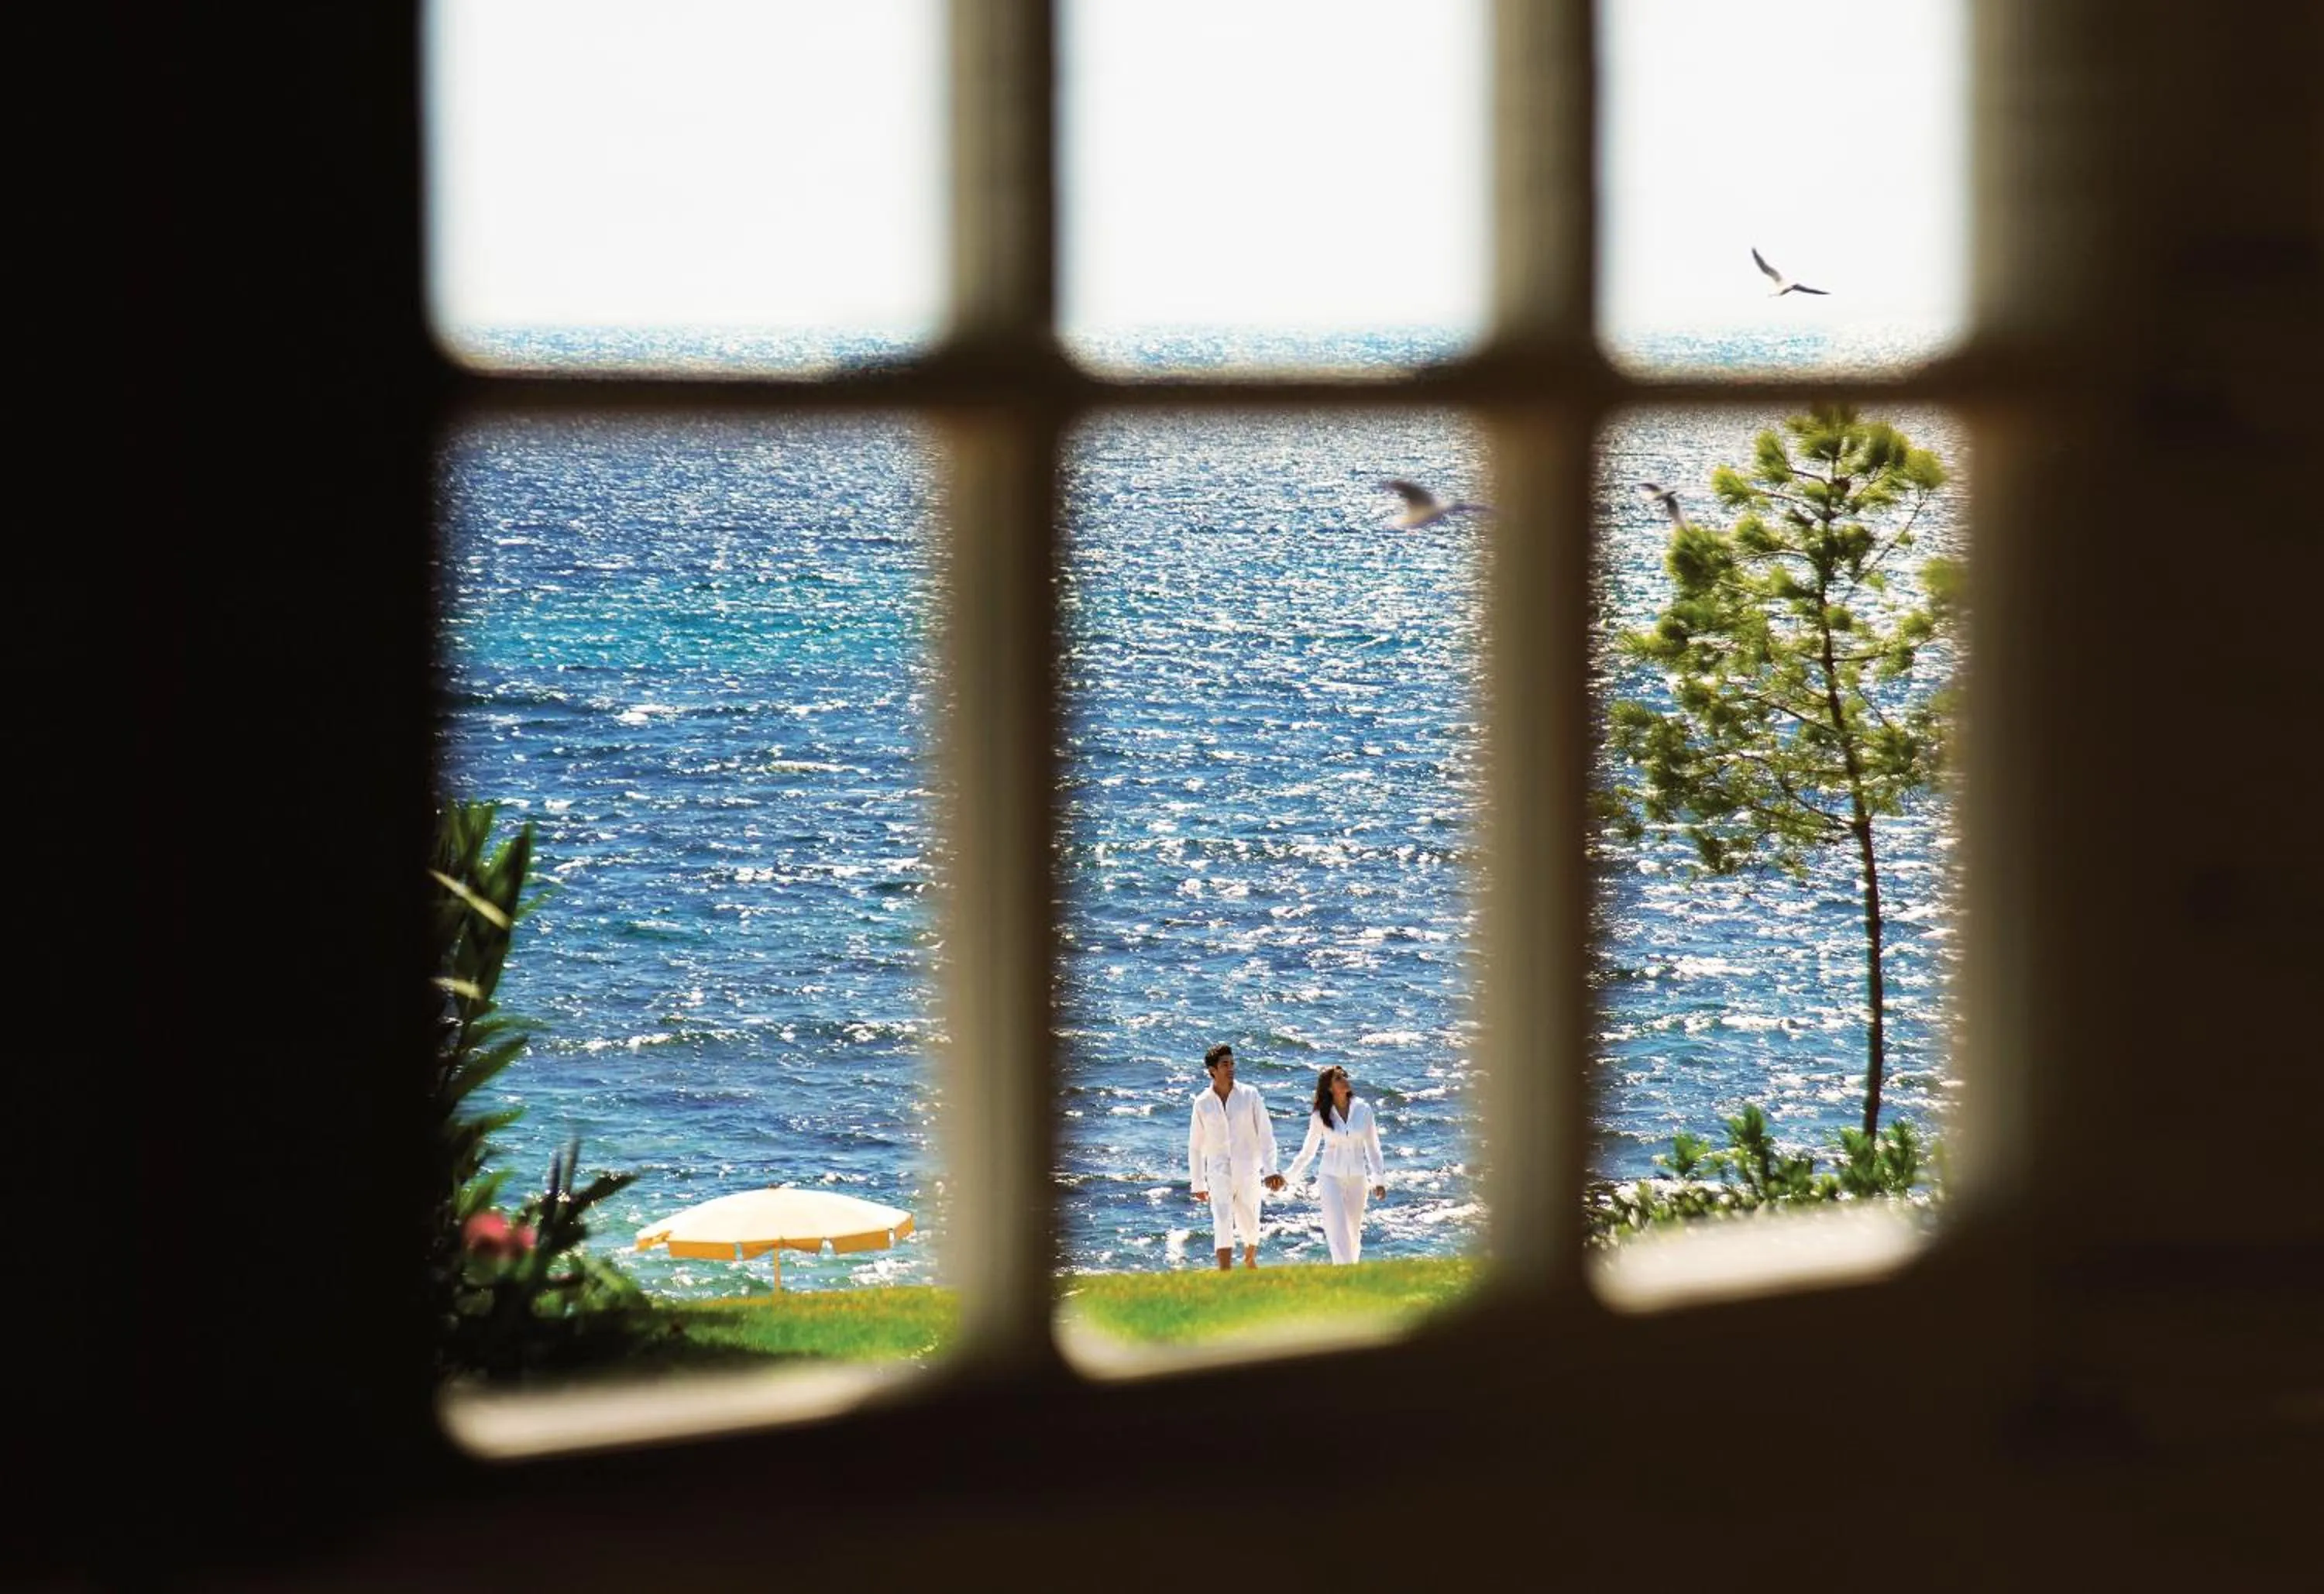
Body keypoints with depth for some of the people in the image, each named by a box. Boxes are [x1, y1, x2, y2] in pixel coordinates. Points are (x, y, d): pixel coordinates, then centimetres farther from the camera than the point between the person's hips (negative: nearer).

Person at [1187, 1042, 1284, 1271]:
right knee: (1222, 1224, -16)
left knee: (1249, 1226, 11)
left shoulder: (1250, 1095, -2)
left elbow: (1266, 1134, -4)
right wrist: (1198, 1184, 11)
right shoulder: (1203, 1102, 1)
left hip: (1248, 1172, 0)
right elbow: (1195, 1146, 10)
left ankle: (1250, 1259, 43)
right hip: (1219, 1173, 0)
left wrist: (1270, 1170, -14)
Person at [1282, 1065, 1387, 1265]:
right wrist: (1289, 1178, 9)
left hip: (1356, 1179, 2)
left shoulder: (1363, 1110, -1)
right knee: (1338, 1231, -11)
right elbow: (1308, 1151, 8)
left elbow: (1372, 1147, 7)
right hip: (1331, 1178, -2)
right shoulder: (1320, 1116, -3)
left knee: (1354, 1233, 8)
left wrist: (1379, 1180, 6)